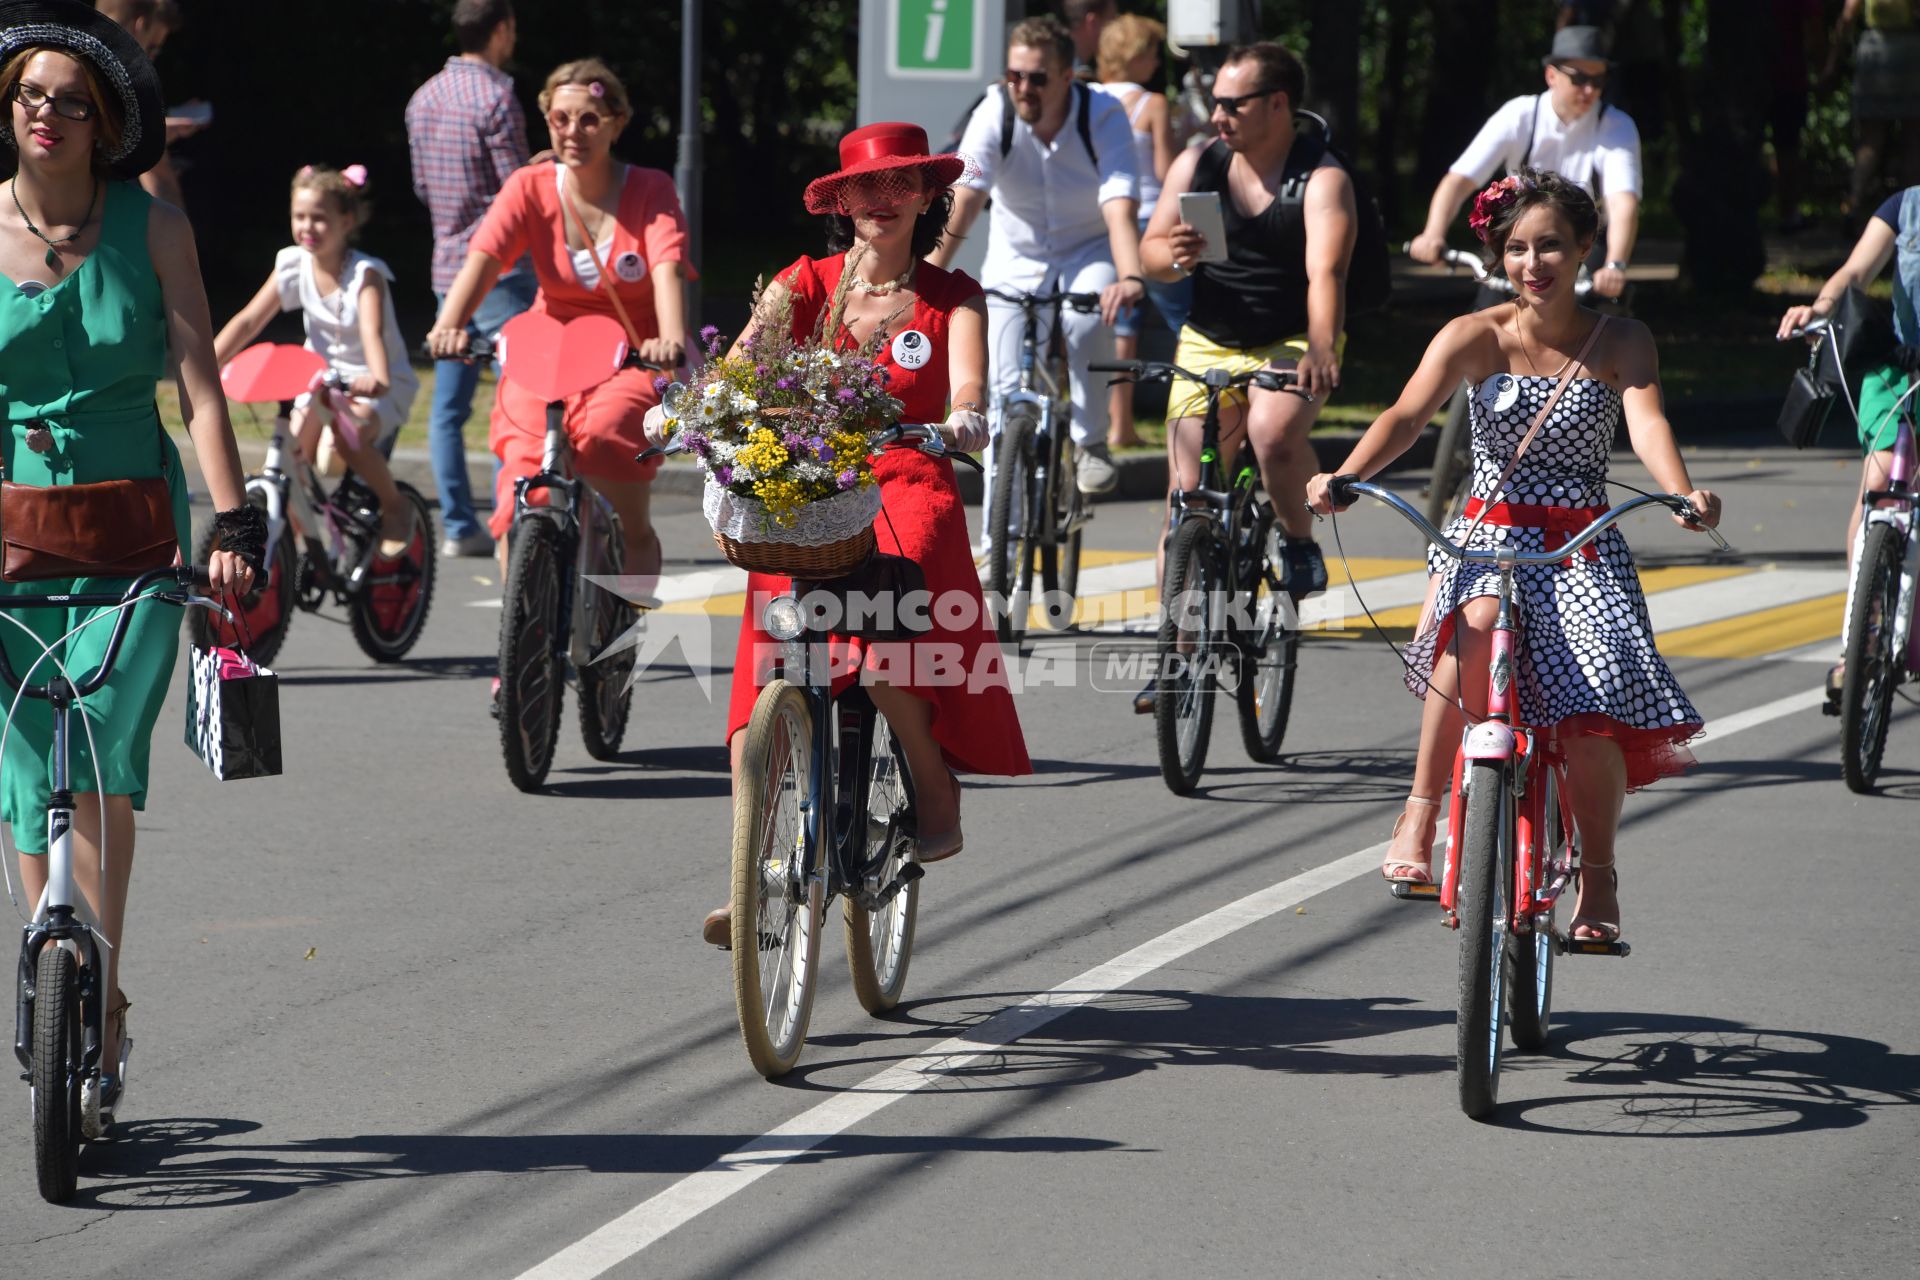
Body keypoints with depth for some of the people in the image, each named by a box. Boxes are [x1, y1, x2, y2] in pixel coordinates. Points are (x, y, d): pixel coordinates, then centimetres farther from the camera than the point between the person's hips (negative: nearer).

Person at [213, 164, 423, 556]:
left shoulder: (365, 274, -18)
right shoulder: (294, 265, -5)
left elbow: (372, 332, -34)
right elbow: (249, 320, -8)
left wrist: (377, 381, -54)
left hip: (378, 384, -5)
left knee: (350, 432, -33)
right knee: (295, 453, -19)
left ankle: (396, 507, -9)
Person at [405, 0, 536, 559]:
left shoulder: (423, 99, 11)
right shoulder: (494, 98, -14)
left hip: (447, 266, 8)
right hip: (499, 271, -8)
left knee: (448, 404, 7)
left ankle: (458, 527, 8)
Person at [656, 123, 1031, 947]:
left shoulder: (950, 298, 8)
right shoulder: (805, 284, 10)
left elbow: (966, 385, -10)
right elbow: (742, 359, -5)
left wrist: (964, 420, -34)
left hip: (906, 486, -2)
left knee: (877, 640, -30)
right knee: (765, 674, -12)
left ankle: (937, 786, -4)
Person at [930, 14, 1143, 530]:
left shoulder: (1103, 117, -23)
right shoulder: (995, 114, -20)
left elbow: (1120, 208, -35)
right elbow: (962, 200, -29)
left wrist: (1130, 278, -53)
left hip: (1088, 253, -2)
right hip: (1017, 258, 2)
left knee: (1087, 321, -35)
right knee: (1007, 391, -7)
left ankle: (1091, 444, -13)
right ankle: (997, 539, 3)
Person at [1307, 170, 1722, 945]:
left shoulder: (1620, 343, 2)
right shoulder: (1476, 337, 0)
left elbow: (1647, 422, -15)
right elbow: (1407, 415, -14)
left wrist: (1681, 491, -38)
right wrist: (1342, 479, -34)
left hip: (1585, 547, 1)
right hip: (1489, 532, 0)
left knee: (1593, 707, -22)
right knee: (1476, 623, -37)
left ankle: (1597, 878, 3)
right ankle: (1420, 814, -25)